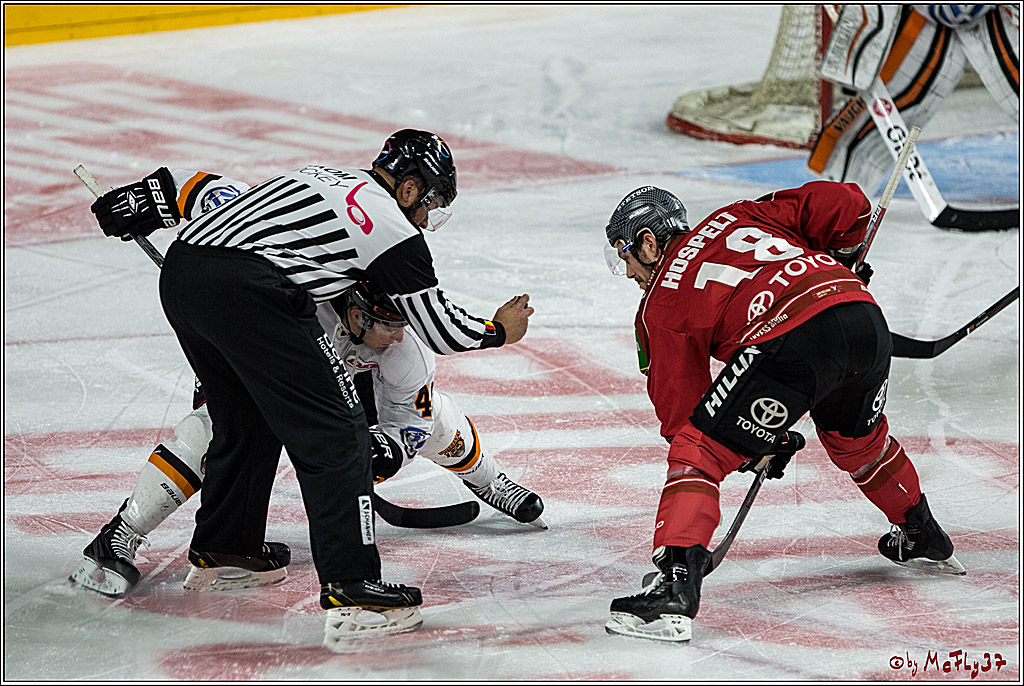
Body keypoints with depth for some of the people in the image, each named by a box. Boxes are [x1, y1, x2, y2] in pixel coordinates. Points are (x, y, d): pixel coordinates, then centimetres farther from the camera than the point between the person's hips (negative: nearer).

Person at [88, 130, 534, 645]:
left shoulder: (319, 176, 29)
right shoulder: (391, 225, 8)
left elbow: (215, 192, 28)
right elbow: (439, 329, 14)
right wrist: (500, 331, 30)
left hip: (179, 272, 9)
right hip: (246, 289, -9)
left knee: (247, 418, 28)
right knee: (332, 433, -3)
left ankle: (220, 545, 45)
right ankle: (349, 590, -9)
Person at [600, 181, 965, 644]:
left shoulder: (662, 303, 16)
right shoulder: (737, 218, 29)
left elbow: (681, 409, 16)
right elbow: (841, 202, 21)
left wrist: (756, 446, 25)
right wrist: (842, 256, 39)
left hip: (793, 338, -7)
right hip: (867, 320, 7)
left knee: (698, 451, 1)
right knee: (858, 439, 35)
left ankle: (676, 582, -15)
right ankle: (923, 539, 54)